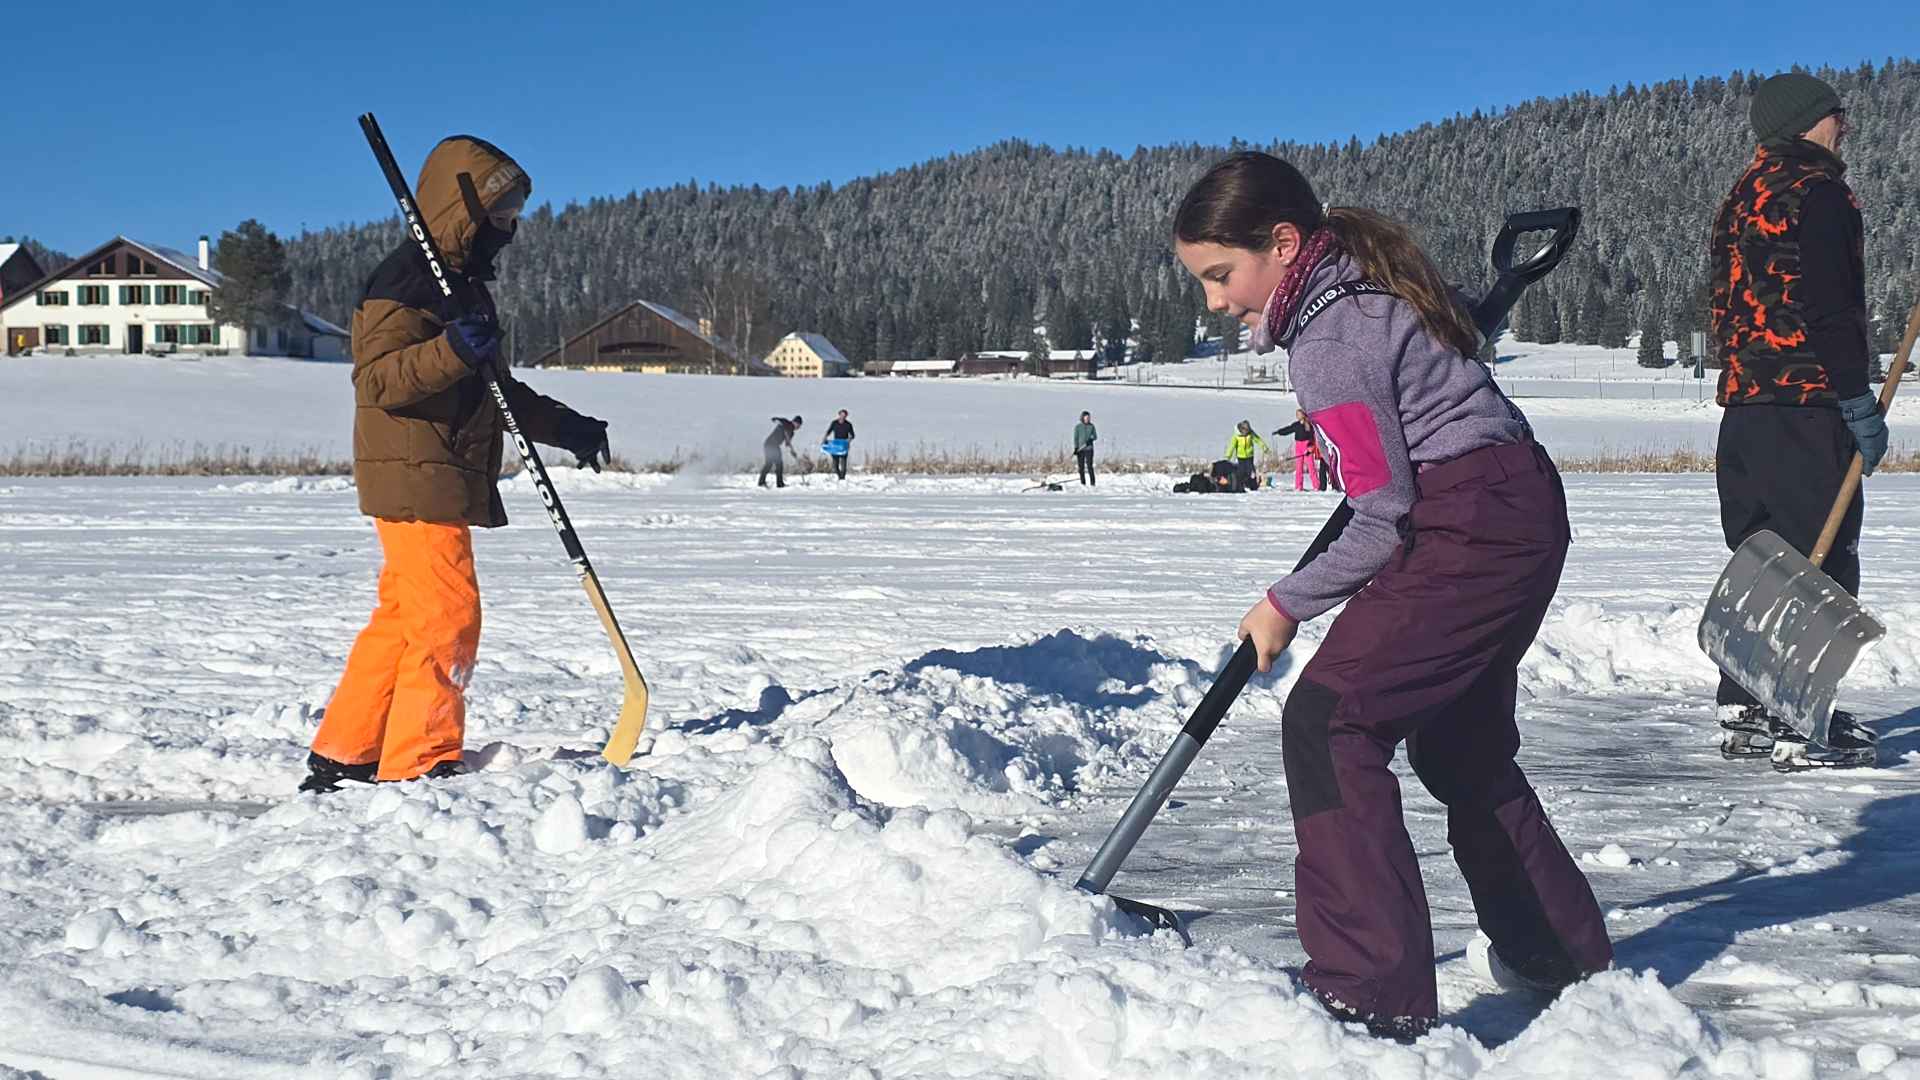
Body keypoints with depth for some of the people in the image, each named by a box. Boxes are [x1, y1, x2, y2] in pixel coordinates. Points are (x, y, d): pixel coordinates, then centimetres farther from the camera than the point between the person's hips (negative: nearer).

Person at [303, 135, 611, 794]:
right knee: (448, 615, -11)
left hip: (446, 481, 10)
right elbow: (375, 378, -21)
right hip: (415, 478, -10)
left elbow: (496, 390, 28)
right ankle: (421, 765, -5)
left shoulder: (466, 284, 21)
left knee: (402, 618, 12)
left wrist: (564, 427, 19)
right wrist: (452, 351, -34)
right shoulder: (404, 281, -11)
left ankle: (342, 757, 19)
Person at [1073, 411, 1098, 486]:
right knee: (1081, 467, 2)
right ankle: (1083, 484, 7)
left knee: (1089, 466, -10)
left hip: (1089, 448, 0)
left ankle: (1092, 483, -9)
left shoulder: (1091, 426, 5)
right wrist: (1075, 448, -8)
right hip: (1080, 449, 0)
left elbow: (1095, 436, 6)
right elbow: (1075, 438, 1)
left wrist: (1090, 439, -15)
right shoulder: (1078, 427, 2)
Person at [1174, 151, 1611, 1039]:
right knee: (1460, 742, 22)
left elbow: (1385, 524, -16)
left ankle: (1377, 994, -19)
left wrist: (1287, 604, -4)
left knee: (1327, 722, -15)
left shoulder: (1326, 344, -17)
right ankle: (1556, 945, 36)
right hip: (1523, 514, 11)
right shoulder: (1365, 288, 12)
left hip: (1471, 529, -10)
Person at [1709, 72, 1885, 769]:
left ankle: (1744, 712, 17)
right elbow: (1827, 307, -17)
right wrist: (1858, 401, -15)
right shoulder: (1814, 190, -8)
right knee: (1819, 561, -6)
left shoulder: (1742, 198, 20)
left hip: (1743, 405, 9)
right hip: (1806, 404, -9)